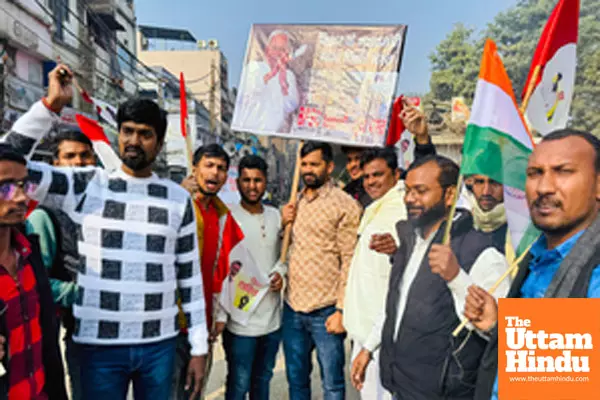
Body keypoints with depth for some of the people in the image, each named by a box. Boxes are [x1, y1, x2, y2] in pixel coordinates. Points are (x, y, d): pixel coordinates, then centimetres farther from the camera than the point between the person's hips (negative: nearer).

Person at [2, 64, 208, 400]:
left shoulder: (179, 198, 1)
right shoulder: (86, 186, -2)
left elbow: (190, 277, 3)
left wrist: (199, 347, 3)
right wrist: (52, 104, -15)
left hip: (160, 343, 1)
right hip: (100, 344, -1)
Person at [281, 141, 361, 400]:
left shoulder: (345, 205, -8)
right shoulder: (294, 203, 11)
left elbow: (350, 261, -11)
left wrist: (341, 310, -14)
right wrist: (283, 224, -2)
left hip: (325, 311, -5)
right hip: (292, 307, 6)